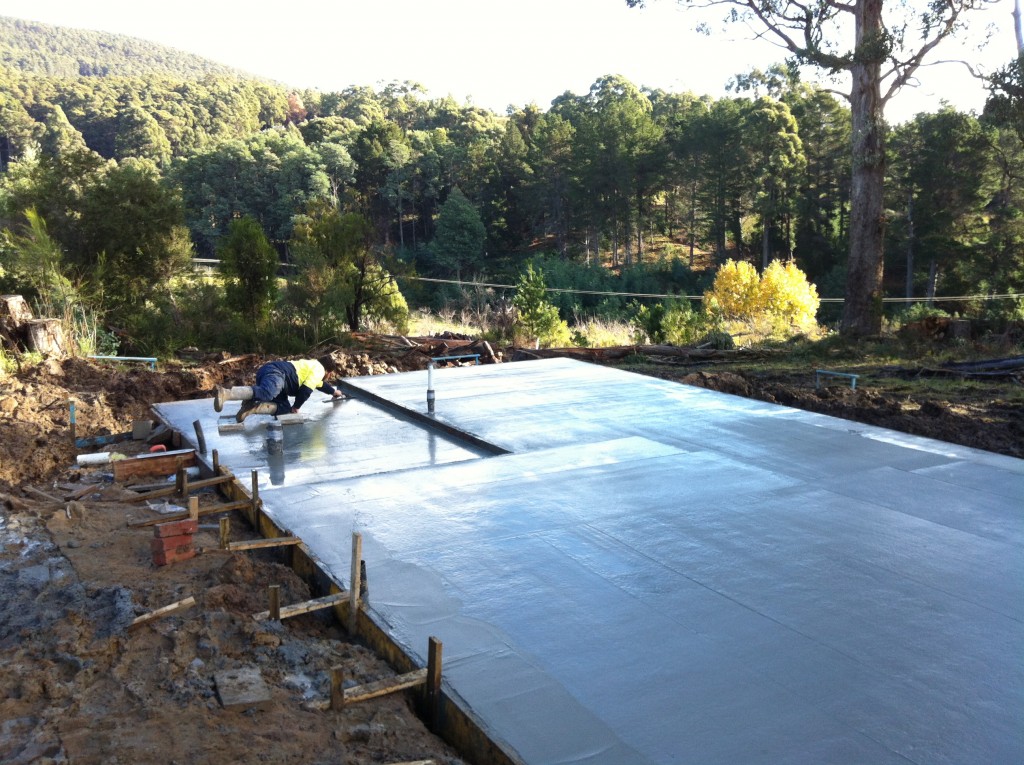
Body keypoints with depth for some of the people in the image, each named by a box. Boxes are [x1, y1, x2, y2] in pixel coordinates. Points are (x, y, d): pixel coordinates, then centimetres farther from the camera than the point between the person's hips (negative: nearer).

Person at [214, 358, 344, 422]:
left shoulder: (311, 365, 39)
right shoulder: (319, 369, 9)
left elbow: (319, 383, 60)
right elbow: (306, 390, -5)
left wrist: (333, 391, 73)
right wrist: (296, 407, 6)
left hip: (265, 371, 10)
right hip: (276, 373, -10)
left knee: (285, 408, 2)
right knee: (265, 393, -38)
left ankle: (252, 407, -20)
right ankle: (225, 393, -57)